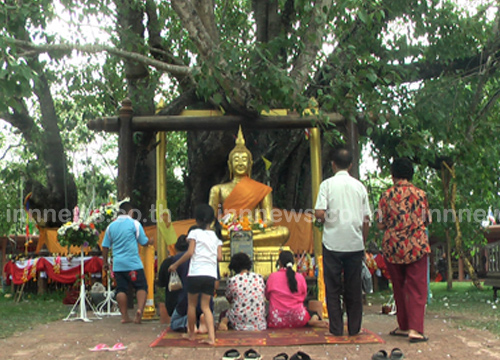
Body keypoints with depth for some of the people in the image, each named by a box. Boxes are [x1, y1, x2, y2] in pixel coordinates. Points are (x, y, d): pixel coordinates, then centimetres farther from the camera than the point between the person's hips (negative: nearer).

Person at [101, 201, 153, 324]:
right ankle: (140, 309, -20)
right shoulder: (134, 223, -2)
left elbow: (105, 246, 12)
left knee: (121, 289, 8)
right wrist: (150, 241, 24)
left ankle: (124, 316, 8)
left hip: (118, 264, 4)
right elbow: (144, 242, 2)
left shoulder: (111, 226, 10)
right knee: (141, 287, 1)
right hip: (133, 263, -4)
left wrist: (105, 262, 21)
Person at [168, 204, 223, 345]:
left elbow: (190, 252, -9)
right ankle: (211, 337, -3)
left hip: (196, 273, -4)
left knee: (192, 303, 14)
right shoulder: (216, 237, 13)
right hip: (211, 275, 4)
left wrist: (175, 264, 0)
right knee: (205, 306, 9)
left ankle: (191, 333, 26)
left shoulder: (195, 233, 0)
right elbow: (219, 257, 5)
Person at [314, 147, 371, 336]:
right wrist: (363, 242, 15)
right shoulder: (359, 186, 6)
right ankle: (354, 327, 15)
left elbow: (319, 213, -13)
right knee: (354, 287, 10)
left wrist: (322, 220, 9)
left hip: (333, 243, -2)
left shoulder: (328, 184, -3)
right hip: (355, 243, 3)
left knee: (333, 287, 5)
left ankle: (336, 328, 6)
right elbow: (366, 220, 6)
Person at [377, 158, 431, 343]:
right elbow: (427, 221, 7)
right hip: (417, 246, -1)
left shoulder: (387, 195, -4)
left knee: (399, 288, 14)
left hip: (393, 247, 1)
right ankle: (415, 328, -10)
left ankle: (404, 326, 20)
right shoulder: (420, 194, -2)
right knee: (417, 288, 1)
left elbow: (380, 224, -2)